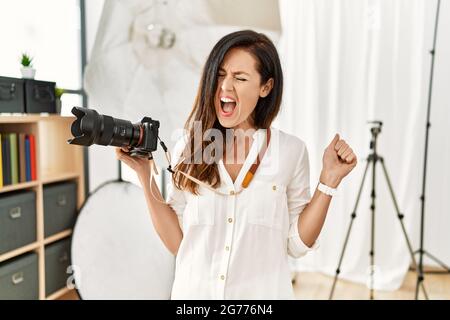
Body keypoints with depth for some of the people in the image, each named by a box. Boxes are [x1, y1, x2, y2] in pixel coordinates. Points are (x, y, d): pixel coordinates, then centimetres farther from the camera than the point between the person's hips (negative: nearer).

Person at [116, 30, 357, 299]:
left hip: (262, 292, 0)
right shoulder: (187, 148, -7)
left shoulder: (291, 150, -8)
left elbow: (296, 244, -4)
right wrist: (145, 175, -11)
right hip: (195, 290, 1)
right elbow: (177, 243, -5)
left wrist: (329, 179, -12)